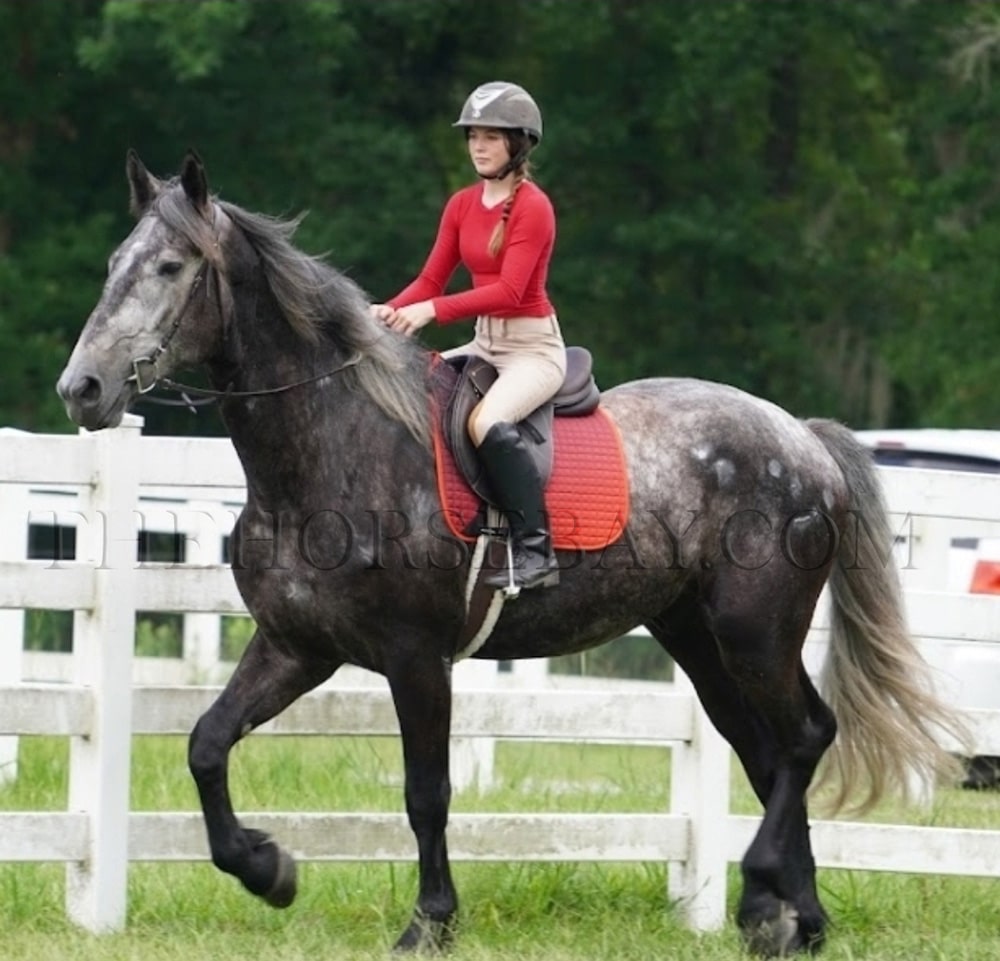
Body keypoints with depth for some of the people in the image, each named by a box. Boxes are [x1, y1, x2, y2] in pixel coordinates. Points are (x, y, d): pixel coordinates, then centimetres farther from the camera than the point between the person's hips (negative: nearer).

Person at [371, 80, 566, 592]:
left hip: (533, 346, -9)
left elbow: (509, 290, -24)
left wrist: (432, 311, -32)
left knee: (488, 422, -34)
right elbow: (431, 279, 7)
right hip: (484, 343, 9)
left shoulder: (533, 207, -14)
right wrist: (391, 311, -14)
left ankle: (535, 551, -32)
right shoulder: (462, 205, 9)